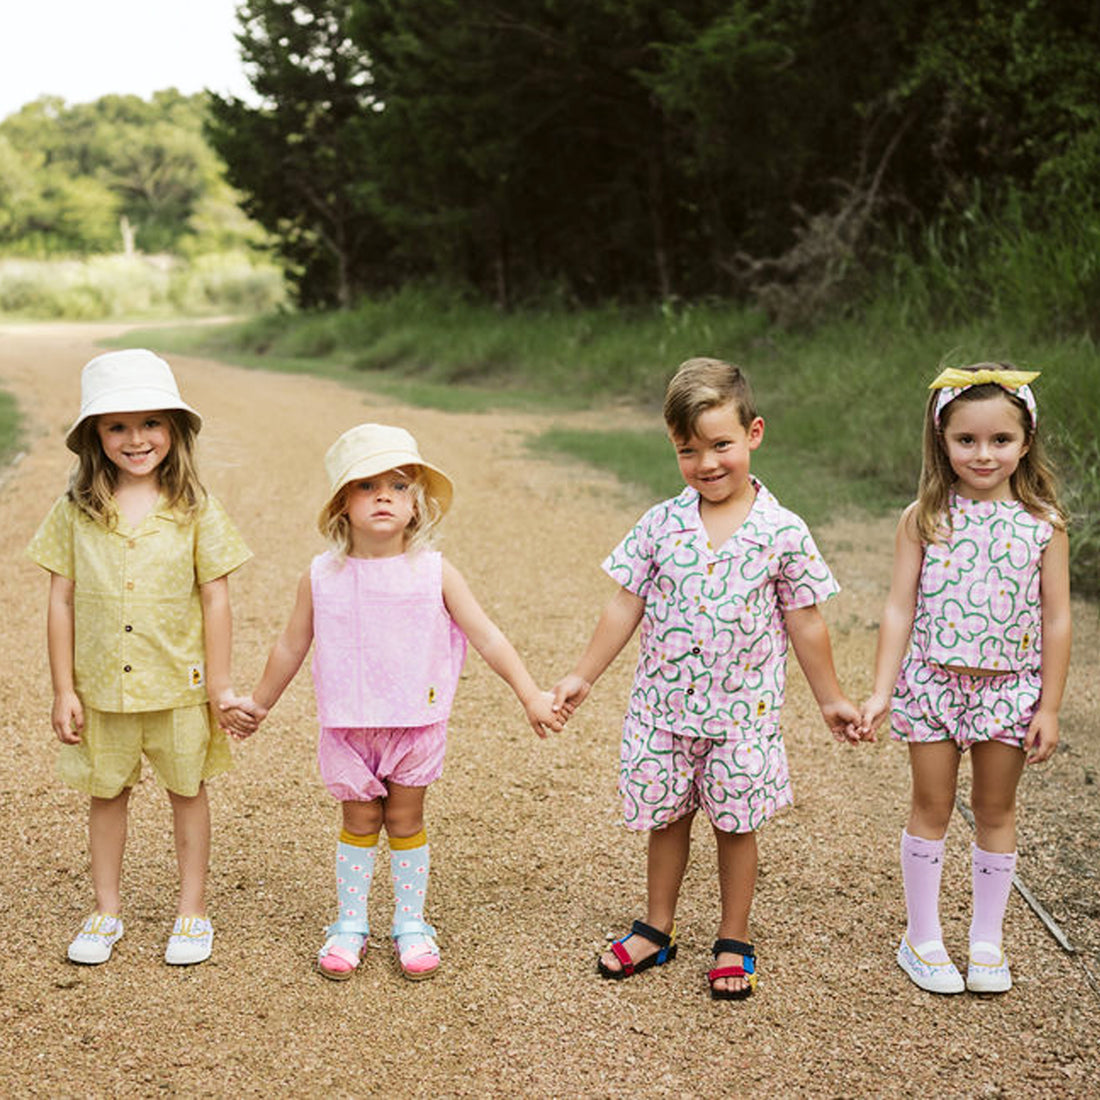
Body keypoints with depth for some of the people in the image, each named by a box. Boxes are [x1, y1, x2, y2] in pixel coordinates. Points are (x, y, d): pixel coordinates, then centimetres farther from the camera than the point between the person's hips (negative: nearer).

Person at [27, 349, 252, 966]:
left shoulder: (196, 511, -7)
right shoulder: (75, 513, -4)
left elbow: (216, 601, -3)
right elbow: (62, 602, -1)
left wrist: (221, 685, -3)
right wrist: (64, 689, -2)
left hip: (179, 685, -1)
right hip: (101, 689, 1)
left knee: (188, 791, 12)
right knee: (106, 794, 13)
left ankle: (193, 910, 27)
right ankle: (107, 910, 29)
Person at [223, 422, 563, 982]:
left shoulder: (434, 573, -7)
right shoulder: (322, 577, -5)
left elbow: (487, 637, -3)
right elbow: (291, 647, 9)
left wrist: (531, 696, -4)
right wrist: (258, 704, 16)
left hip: (416, 722, 0)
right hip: (348, 726, 0)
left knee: (405, 820, 10)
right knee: (359, 821, 10)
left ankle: (411, 924, 25)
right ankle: (349, 925, 25)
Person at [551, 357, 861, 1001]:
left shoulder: (783, 532, -8)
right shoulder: (661, 525, -3)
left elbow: (805, 622, 1)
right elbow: (626, 607, 4)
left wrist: (831, 699, 6)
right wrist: (583, 677, 6)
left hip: (743, 712, -2)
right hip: (662, 706, 2)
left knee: (736, 825, 9)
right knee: (666, 820, 14)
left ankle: (735, 943, 26)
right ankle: (658, 931, 31)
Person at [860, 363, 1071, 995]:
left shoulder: (1044, 524, -6)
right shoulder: (924, 519, -6)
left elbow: (1056, 619, -3)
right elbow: (900, 609, -5)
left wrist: (1049, 707, -4)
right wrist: (881, 691, -9)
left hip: (1010, 688, 1)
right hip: (933, 683, 0)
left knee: (996, 808, 11)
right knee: (932, 805, 9)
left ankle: (988, 942, 25)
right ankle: (922, 938, 22)